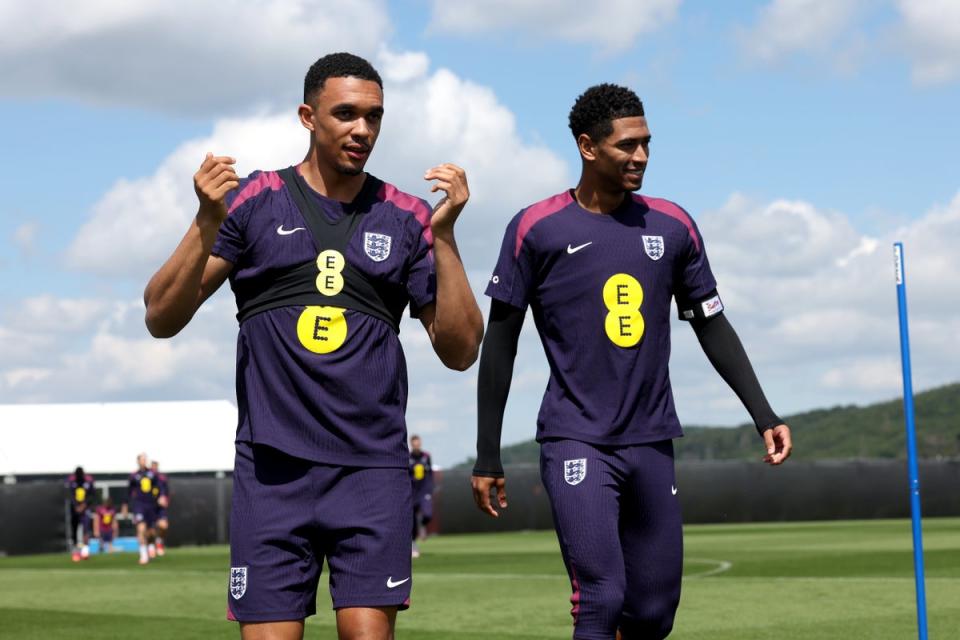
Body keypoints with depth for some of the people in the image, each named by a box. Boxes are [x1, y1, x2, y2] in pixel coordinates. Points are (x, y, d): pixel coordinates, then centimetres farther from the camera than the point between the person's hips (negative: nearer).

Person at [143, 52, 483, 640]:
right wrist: (208, 223, -12)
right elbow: (162, 320, 2)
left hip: (373, 466, 1)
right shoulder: (254, 201, 5)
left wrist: (444, 234, -5)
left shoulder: (408, 218, 8)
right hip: (273, 466, 0)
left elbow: (460, 352, 4)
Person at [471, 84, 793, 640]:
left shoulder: (672, 226, 7)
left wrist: (763, 414, 7)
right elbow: (500, 342, 1)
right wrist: (488, 456, 1)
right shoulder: (537, 229, -3)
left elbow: (712, 326, 16)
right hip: (576, 442, -4)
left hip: (652, 443, 4)